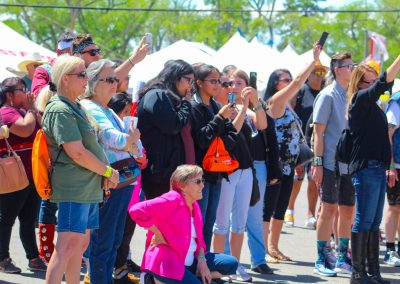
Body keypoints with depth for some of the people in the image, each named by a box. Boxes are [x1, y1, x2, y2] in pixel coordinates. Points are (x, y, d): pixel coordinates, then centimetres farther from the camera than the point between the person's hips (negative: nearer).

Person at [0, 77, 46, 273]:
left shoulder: (22, 112, 16)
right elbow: (25, 129, -28)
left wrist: (33, 109, 7)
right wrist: (30, 109, -13)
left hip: (30, 176, 9)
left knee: (29, 220, 13)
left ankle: (34, 259, 19)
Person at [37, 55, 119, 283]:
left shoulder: (76, 107, 18)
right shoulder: (60, 110, -14)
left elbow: (93, 144, 22)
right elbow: (77, 153, -19)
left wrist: (106, 173, 4)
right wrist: (108, 171, -8)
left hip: (89, 186, 10)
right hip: (73, 187, -10)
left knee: (81, 244, 13)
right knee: (68, 245, -16)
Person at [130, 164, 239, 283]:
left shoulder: (194, 205, 11)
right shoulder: (172, 200, -16)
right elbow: (136, 210, -27)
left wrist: (202, 260, -1)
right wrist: (158, 234, -18)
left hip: (189, 262, 9)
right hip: (167, 264, -9)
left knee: (231, 263, 3)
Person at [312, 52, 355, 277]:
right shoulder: (328, 96, -6)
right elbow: (318, 132, -8)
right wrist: (318, 163, -13)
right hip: (331, 163, -6)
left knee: (348, 210, 8)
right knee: (329, 209, -3)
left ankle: (343, 258, 17)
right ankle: (322, 259, 5)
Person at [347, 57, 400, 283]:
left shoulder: (372, 105, 19)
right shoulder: (360, 99, -7)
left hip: (377, 168, 9)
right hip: (366, 168, -9)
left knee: (374, 223, 10)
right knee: (364, 221, -7)